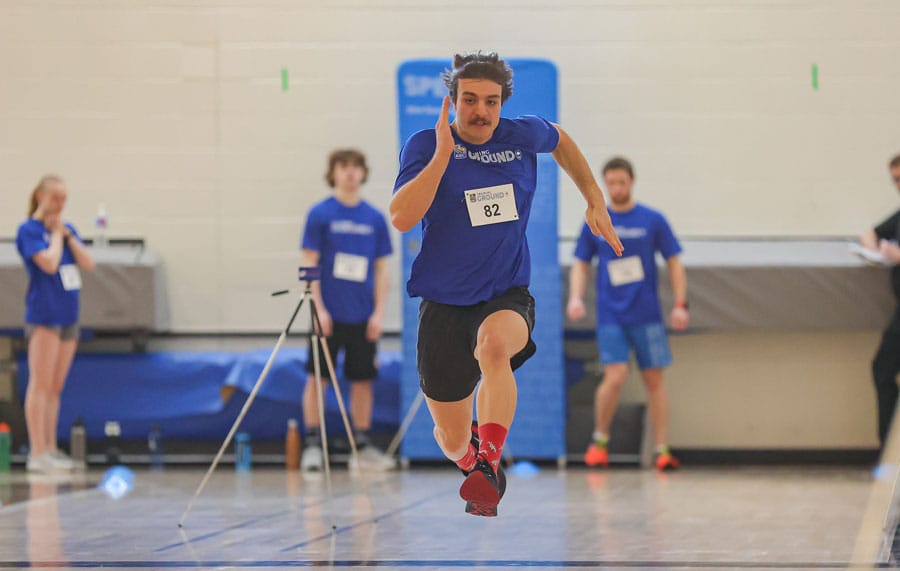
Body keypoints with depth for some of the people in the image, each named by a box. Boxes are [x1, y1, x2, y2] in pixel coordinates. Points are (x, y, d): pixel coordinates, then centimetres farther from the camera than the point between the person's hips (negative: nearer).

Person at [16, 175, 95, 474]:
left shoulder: (67, 229, 11)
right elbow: (49, 263, -21)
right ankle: (38, 452, -10)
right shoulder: (29, 230, -8)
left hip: (68, 316, 7)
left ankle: (51, 448, 14)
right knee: (40, 384, -8)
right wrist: (56, 234, -8)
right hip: (43, 315, -7)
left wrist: (67, 234, -5)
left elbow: (88, 263, 2)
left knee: (56, 387, 10)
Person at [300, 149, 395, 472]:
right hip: (329, 314, -3)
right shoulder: (321, 214, -2)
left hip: (363, 316, 3)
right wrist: (319, 307, -11)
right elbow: (310, 263, -3)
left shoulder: (375, 218, 7)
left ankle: (363, 446, 13)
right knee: (318, 377, -2)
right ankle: (312, 445, 3)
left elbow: (381, 268, 9)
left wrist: (379, 312, 1)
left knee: (363, 380, 6)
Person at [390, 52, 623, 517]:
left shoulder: (523, 136, 0)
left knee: (495, 345, -40)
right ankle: (474, 463, 46)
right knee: (453, 442, 9)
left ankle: (489, 464, -41)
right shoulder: (425, 146, -8)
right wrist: (443, 153, -27)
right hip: (444, 303, 0)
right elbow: (400, 217, -24)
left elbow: (560, 140, 25)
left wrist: (595, 200, 19)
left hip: (507, 297, 0)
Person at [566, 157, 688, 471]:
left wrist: (680, 304, -4)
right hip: (610, 316, 0)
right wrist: (576, 297, -6)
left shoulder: (652, 220, 1)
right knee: (615, 377, -14)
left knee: (654, 380, 1)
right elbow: (581, 264, 11)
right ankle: (599, 440, 6)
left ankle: (662, 450, 6)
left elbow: (674, 262, 4)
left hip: (647, 315, 0)